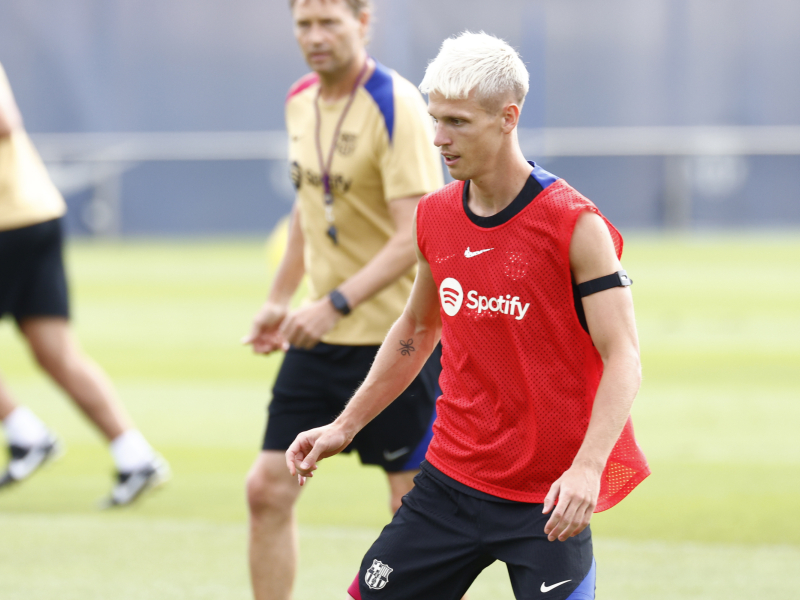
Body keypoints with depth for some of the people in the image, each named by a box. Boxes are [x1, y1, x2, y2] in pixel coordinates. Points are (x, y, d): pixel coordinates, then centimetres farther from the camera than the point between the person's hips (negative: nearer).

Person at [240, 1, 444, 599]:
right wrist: (280, 298, 18)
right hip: (320, 335, 7)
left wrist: (337, 304, -30)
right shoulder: (301, 101, 6)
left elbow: (414, 236, -23)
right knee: (269, 488, 2)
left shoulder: (396, 107, -17)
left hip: (397, 333, -7)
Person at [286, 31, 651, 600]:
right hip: (451, 481, 5)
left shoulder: (576, 226, -13)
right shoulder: (434, 217, 5)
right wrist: (345, 426, 19)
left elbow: (623, 360, -17)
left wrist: (587, 467, -30)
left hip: (548, 498, -5)